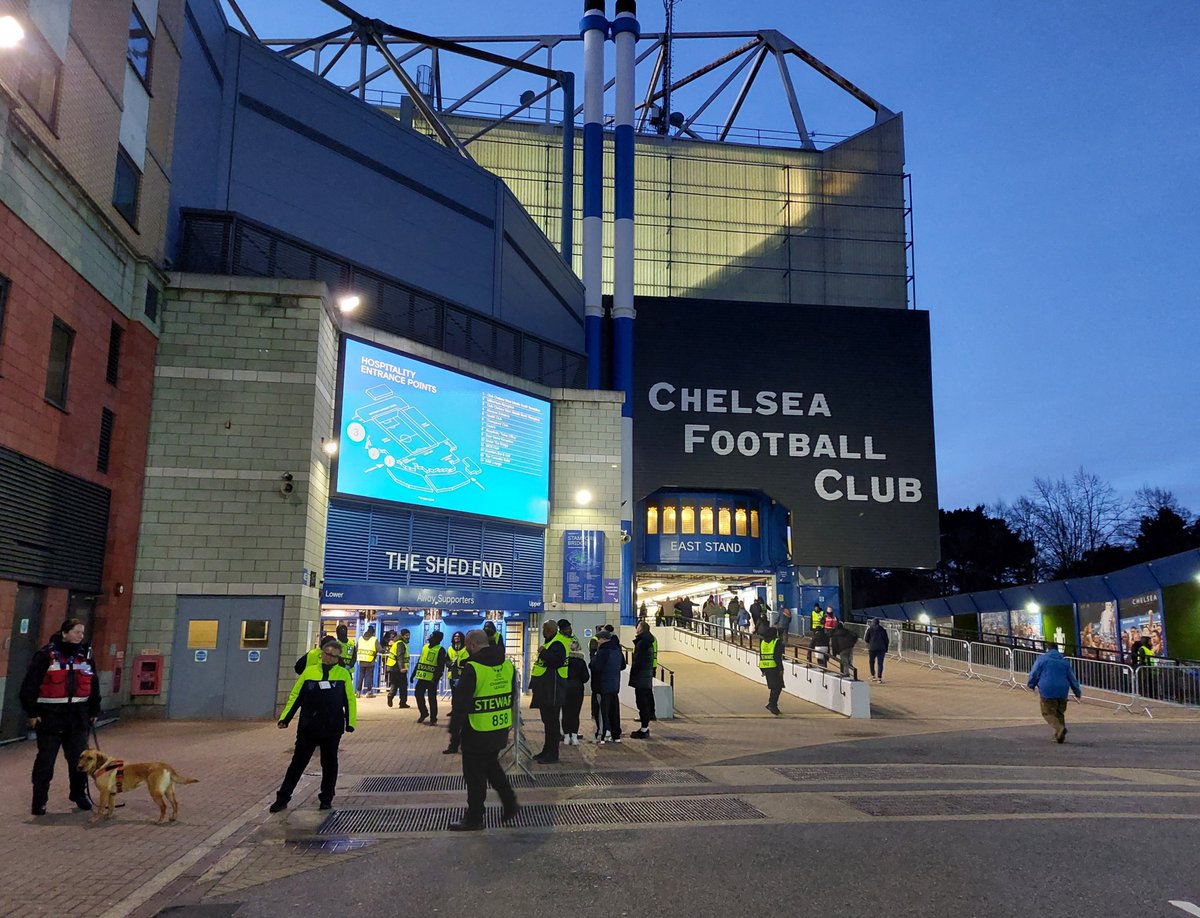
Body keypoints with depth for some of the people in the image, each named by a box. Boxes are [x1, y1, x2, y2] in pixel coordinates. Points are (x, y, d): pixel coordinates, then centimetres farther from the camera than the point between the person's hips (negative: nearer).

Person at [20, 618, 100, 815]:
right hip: (50, 716, -4)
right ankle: (39, 800, 13)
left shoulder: (85, 656, 10)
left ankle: (79, 793, 24)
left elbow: (94, 686, 16)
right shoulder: (46, 655, -6)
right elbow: (30, 685, -7)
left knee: (79, 758, 9)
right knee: (45, 760, 2)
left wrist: (94, 711, 15)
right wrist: (32, 712, -9)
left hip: (78, 716, 4)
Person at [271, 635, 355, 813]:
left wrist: (350, 723, -4)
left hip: (333, 729, 0)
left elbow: (350, 700, 1)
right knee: (298, 762, 6)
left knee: (329, 763, 10)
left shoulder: (343, 674, -1)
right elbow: (296, 696, 5)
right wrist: (285, 718, 1)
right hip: (308, 727, 0)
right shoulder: (309, 671, 1)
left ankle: (326, 798, 23)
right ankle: (282, 798, 14)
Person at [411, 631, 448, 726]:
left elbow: (441, 666, -14)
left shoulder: (440, 650, -7)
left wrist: (436, 678, -24)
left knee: (432, 698, -1)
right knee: (418, 694, 7)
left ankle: (433, 719, 9)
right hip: (421, 677, 6)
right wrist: (413, 674, 16)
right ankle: (424, 713, 28)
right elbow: (419, 661, 19)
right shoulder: (425, 647, 13)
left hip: (432, 679, -6)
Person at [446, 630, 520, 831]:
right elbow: (512, 698, 14)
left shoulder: (473, 668, -18)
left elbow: (461, 702, -16)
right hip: (501, 731, 7)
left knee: (475, 775, 5)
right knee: (492, 767, 25)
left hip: (478, 733, -7)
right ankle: (510, 804, 24)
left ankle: (474, 818, 15)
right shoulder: (508, 665, 5)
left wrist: (454, 728, -5)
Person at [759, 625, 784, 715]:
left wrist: (763, 670, 19)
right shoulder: (776, 642, -7)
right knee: (777, 687, -3)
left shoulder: (762, 643, 13)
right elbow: (778, 657, -13)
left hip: (766, 668, 7)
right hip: (774, 667, -7)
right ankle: (772, 704, -12)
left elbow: (761, 656, 15)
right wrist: (781, 669, -11)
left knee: (774, 687, 15)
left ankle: (773, 705, 14)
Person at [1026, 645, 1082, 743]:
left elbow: (1034, 674, 0)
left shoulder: (1041, 659, 0)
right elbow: (1072, 677, 15)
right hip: (1062, 691, 4)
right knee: (1060, 713, 18)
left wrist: (1031, 685, 18)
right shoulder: (1064, 661, 12)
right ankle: (1059, 735, 14)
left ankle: (1059, 728, -24)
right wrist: (1077, 692, 23)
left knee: (1048, 713, 1)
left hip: (1047, 691, -4)